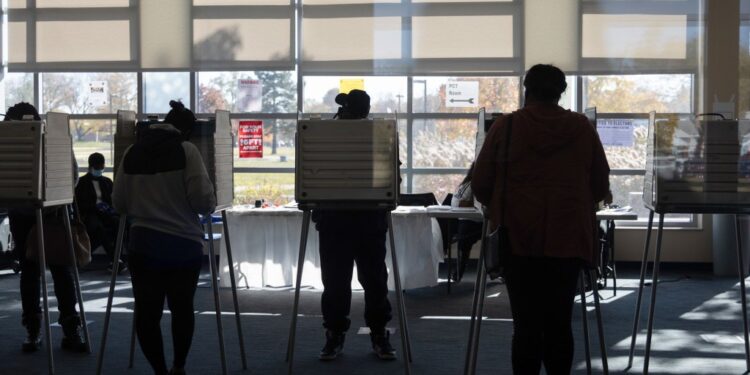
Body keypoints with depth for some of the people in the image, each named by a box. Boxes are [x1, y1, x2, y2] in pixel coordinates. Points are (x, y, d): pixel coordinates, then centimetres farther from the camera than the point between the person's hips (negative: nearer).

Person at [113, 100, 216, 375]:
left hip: (142, 243, 2)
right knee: (182, 307, 17)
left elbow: (119, 204, 11)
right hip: (184, 244, -2)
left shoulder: (132, 153, 6)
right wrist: (209, 206, 11)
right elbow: (203, 200, -11)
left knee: (147, 311, 6)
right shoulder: (186, 150, -6)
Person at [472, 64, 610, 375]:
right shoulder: (582, 128, 4)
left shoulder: (506, 126, -1)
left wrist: (501, 208, 22)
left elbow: (480, 185, 2)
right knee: (559, 322, 7)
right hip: (568, 238, 2)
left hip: (519, 237, -1)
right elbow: (601, 185, 10)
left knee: (526, 323, 1)